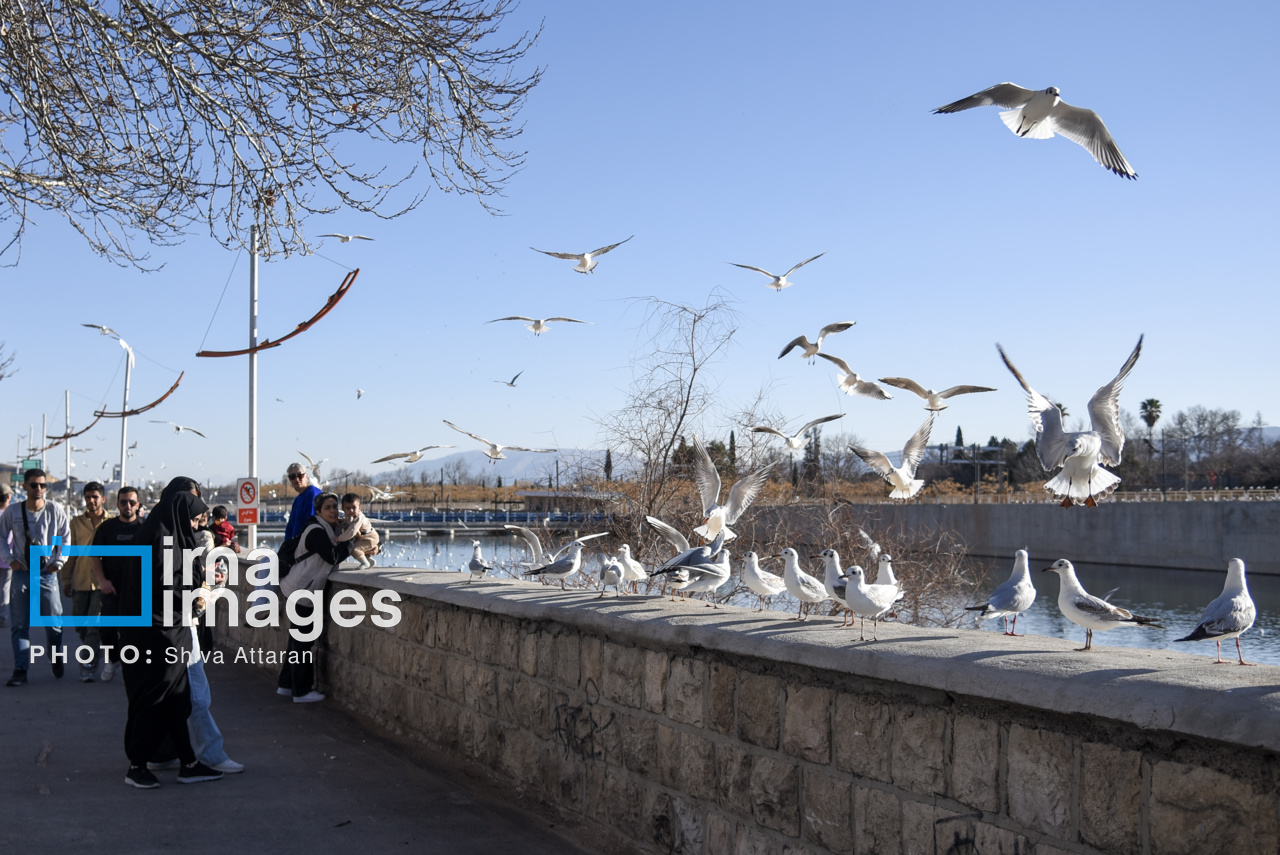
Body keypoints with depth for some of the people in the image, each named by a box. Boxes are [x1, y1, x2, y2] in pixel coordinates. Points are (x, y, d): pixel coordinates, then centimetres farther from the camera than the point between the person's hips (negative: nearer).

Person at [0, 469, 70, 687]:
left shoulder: (55, 509, -4)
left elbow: (65, 536, 5)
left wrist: (58, 561, -2)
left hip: (47, 573, 0)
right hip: (21, 572, 0)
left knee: (54, 621, 5)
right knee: (19, 624, 0)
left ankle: (56, 660, 29)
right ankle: (20, 670, 4)